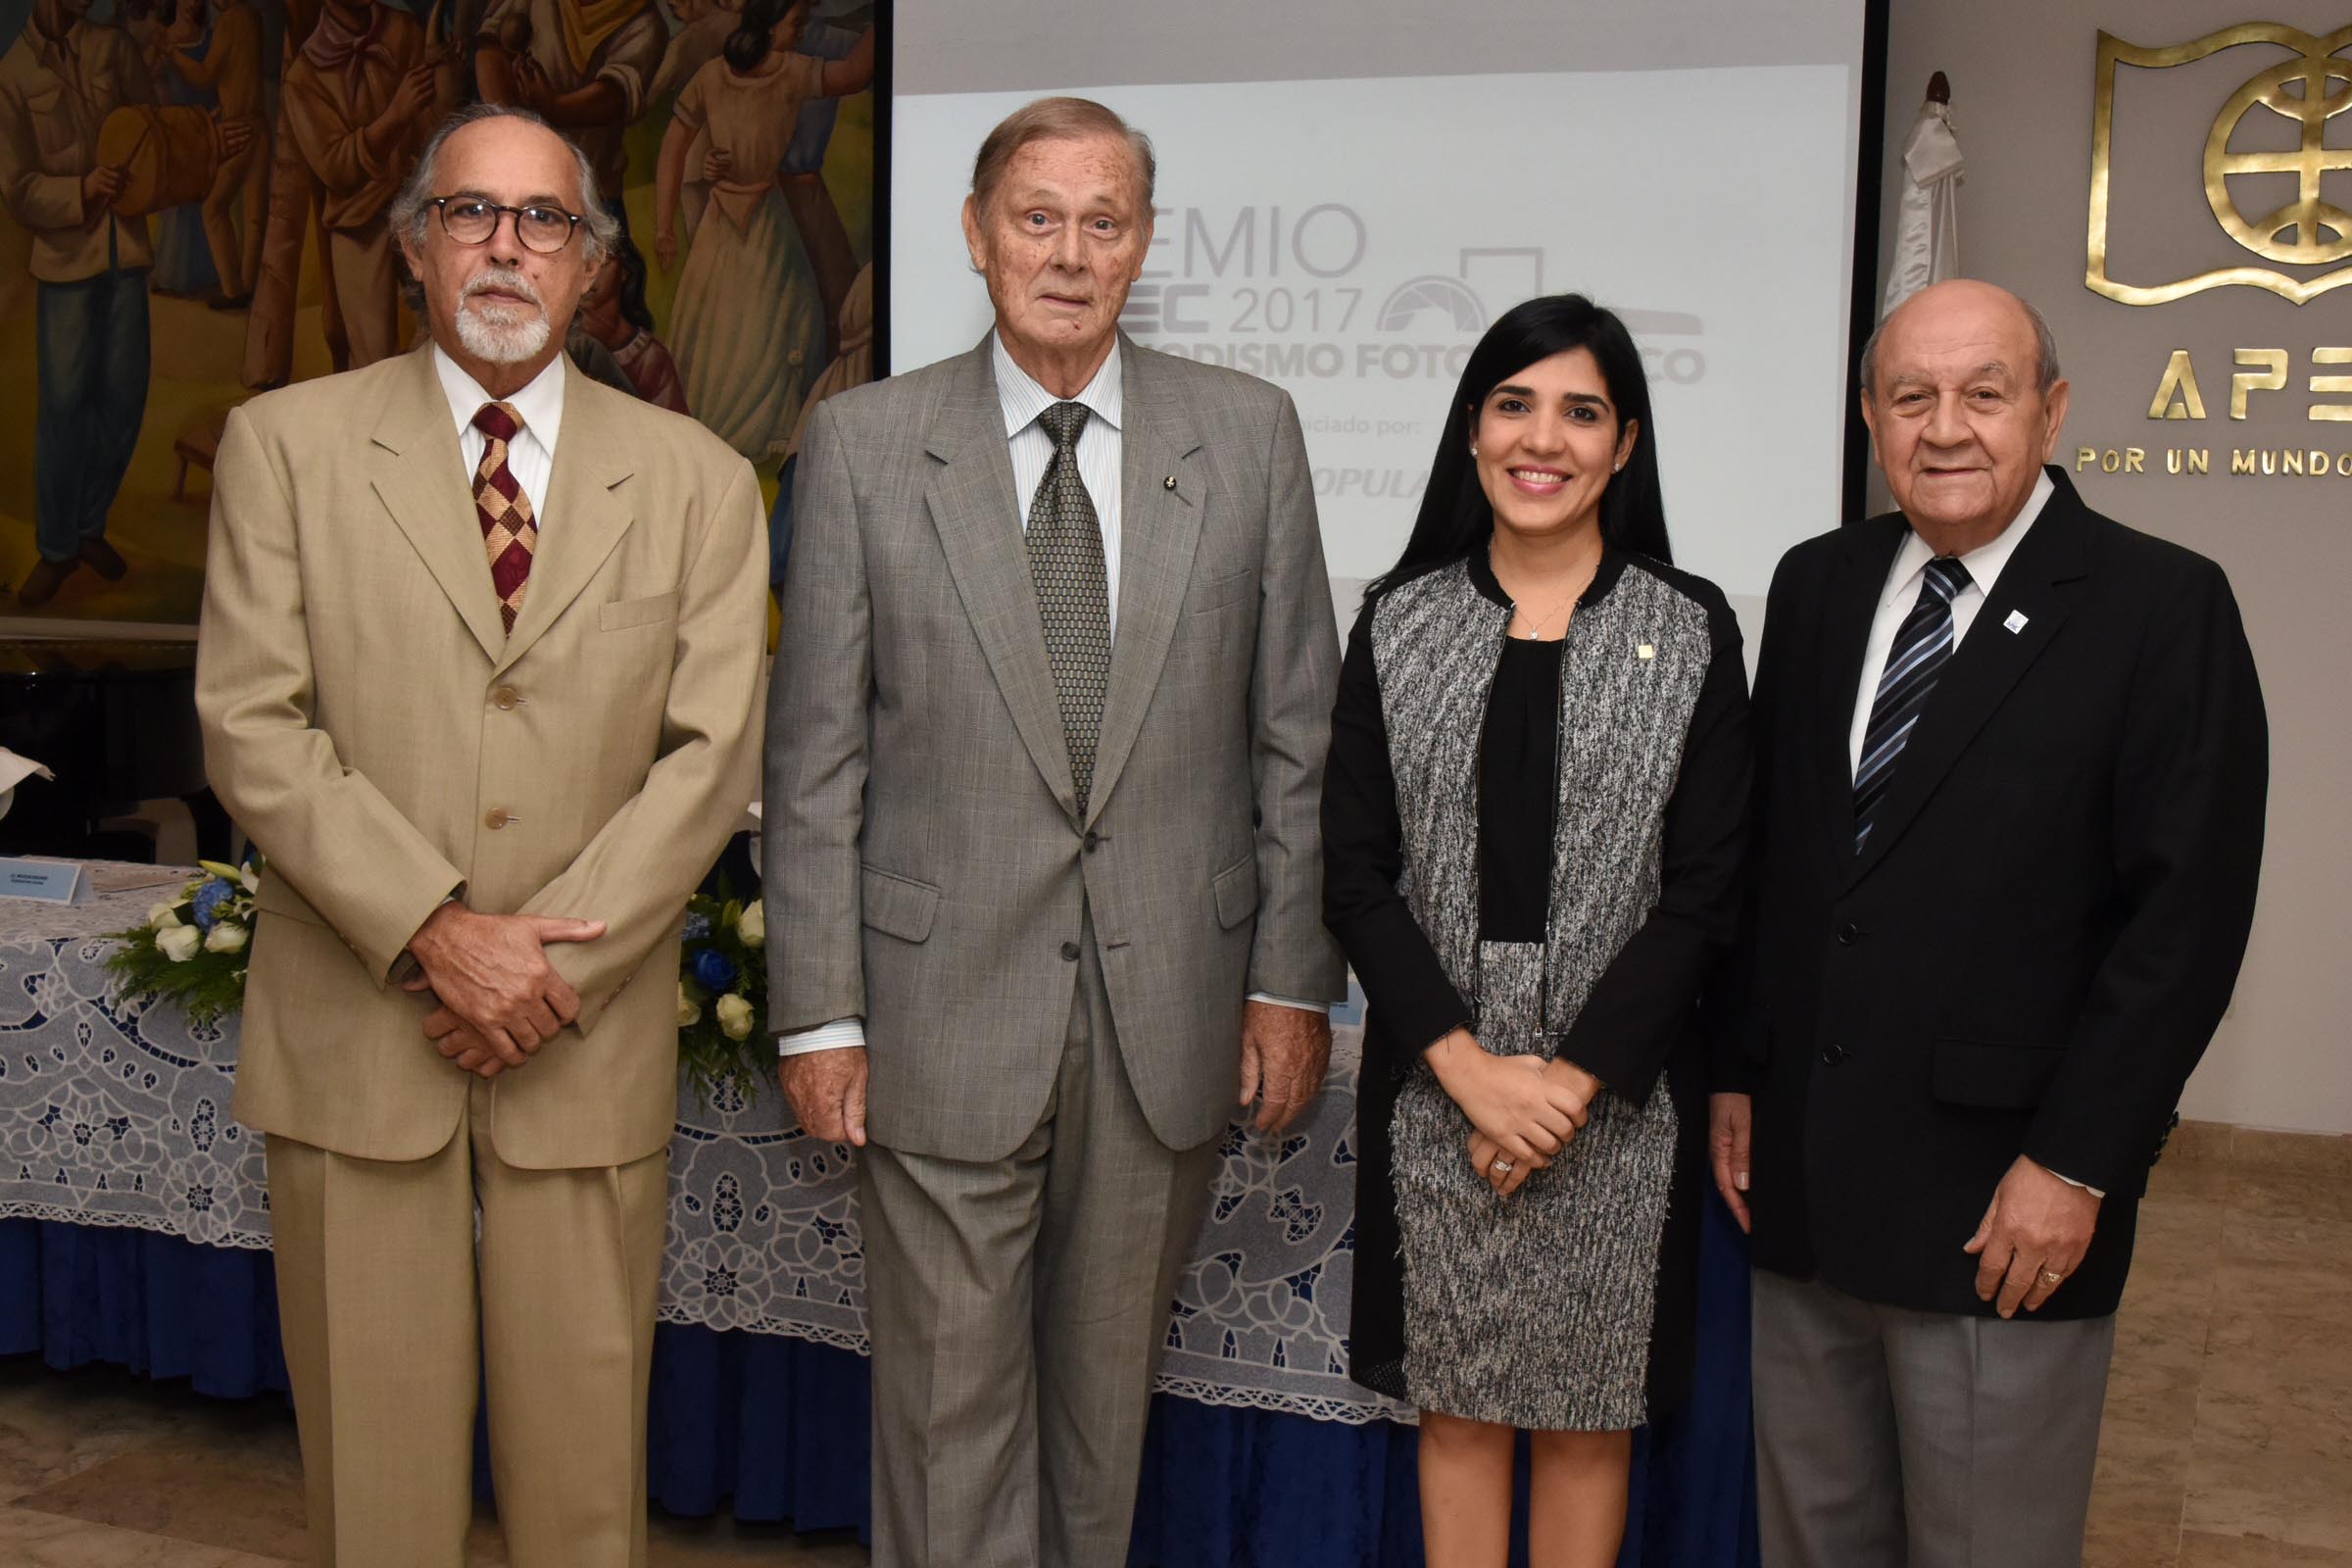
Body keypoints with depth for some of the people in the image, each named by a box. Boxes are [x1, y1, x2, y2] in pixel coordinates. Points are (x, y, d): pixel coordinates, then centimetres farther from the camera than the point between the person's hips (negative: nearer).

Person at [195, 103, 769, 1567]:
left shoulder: (695, 480, 6)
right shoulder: (286, 443, 4)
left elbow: (714, 748, -2)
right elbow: (252, 725, -4)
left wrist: (555, 968, -11)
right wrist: (435, 933, -13)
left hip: (591, 1046, 1)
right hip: (353, 1035, 0)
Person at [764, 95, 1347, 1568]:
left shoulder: (1249, 433, 2)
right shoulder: (864, 443, -1)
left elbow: (1298, 731, 4)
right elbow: (816, 757, -1)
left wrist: (1295, 976, 1)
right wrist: (820, 1012, -4)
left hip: (1170, 1006, 2)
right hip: (944, 1010, -1)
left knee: (1108, 1382, 17)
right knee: (952, 1393, 7)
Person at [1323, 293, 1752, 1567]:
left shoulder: (1690, 631, 0)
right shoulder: (1399, 623, 3)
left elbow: (1706, 887, -4)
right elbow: (1354, 873, -1)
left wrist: (1575, 1076, -13)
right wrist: (1470, 1066, -11)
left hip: (1617, 1091, -1)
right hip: (1434, 1085, 1)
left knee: (1588, 1411, 11)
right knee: (1456, 1402, 12)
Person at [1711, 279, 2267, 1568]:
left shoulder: (2163, 606, -7)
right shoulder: (1816, 586, 9)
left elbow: (2189, 910, -10)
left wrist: (2075, 1164, -13)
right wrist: (1738, 1074, 10)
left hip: (2004, 1198, -4)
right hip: (1803, 1175, 5)